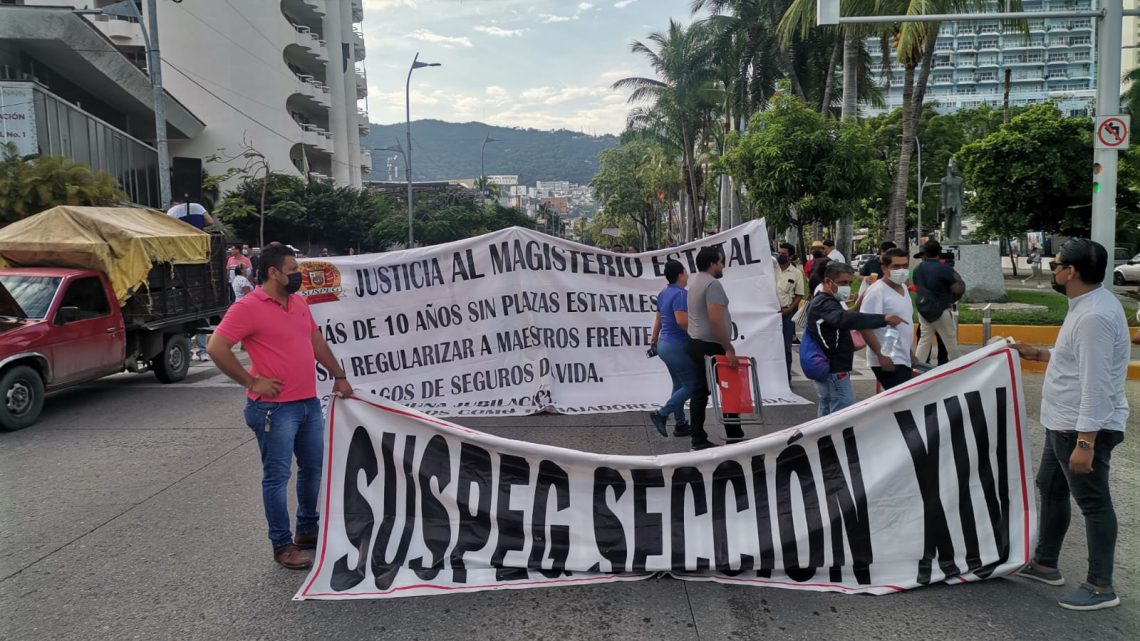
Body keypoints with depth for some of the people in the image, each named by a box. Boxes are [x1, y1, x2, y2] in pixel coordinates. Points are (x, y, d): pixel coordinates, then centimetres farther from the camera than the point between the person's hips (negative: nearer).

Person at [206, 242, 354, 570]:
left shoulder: (298, 302, 11)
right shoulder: (247, 307, -13)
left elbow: (317, 341, 21)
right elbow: (216, 348, -17)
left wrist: (339, 376, 19)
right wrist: (252, 382, -15)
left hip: (309, 403, 8)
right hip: (275, 407, -8)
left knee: (312, 468, 16)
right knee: (277, 476, 2)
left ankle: (308, 530, 33)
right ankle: (282, 545, 13)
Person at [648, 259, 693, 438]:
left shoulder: (663, 293, 9)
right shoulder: (680, 293, -19)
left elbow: (658, 319, 18)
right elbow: (682, 320, -30)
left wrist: (654, 340, 27)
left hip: (665, 344, 9)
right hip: (677, 347, -9)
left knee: (679, 385, 15)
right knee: (690, 386, -1)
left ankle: (680, 425, 20)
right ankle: (661, 414, -4)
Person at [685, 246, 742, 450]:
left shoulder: (695, 280, 14)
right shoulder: (713, 284, -16)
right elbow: (716, 320, -25)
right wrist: (729, 349, -23)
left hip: (696, 343, 9)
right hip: (711, 346, -9)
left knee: (699, 391, 8)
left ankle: (698, 439, 9)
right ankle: (734, 437, 8)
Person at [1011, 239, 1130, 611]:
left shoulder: (1094, 316, -25)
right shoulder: (1086, 304, 8)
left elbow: (1096, 385, -28)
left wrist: (1085, 442, -28)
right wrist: (1038, 354, 20)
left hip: (1084, 428, -11)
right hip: (1065, 425, 11)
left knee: (1093, 503, 1)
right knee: (1050, 489, 20)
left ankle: (1100, 587, 14)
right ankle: (1044, 564, 34)